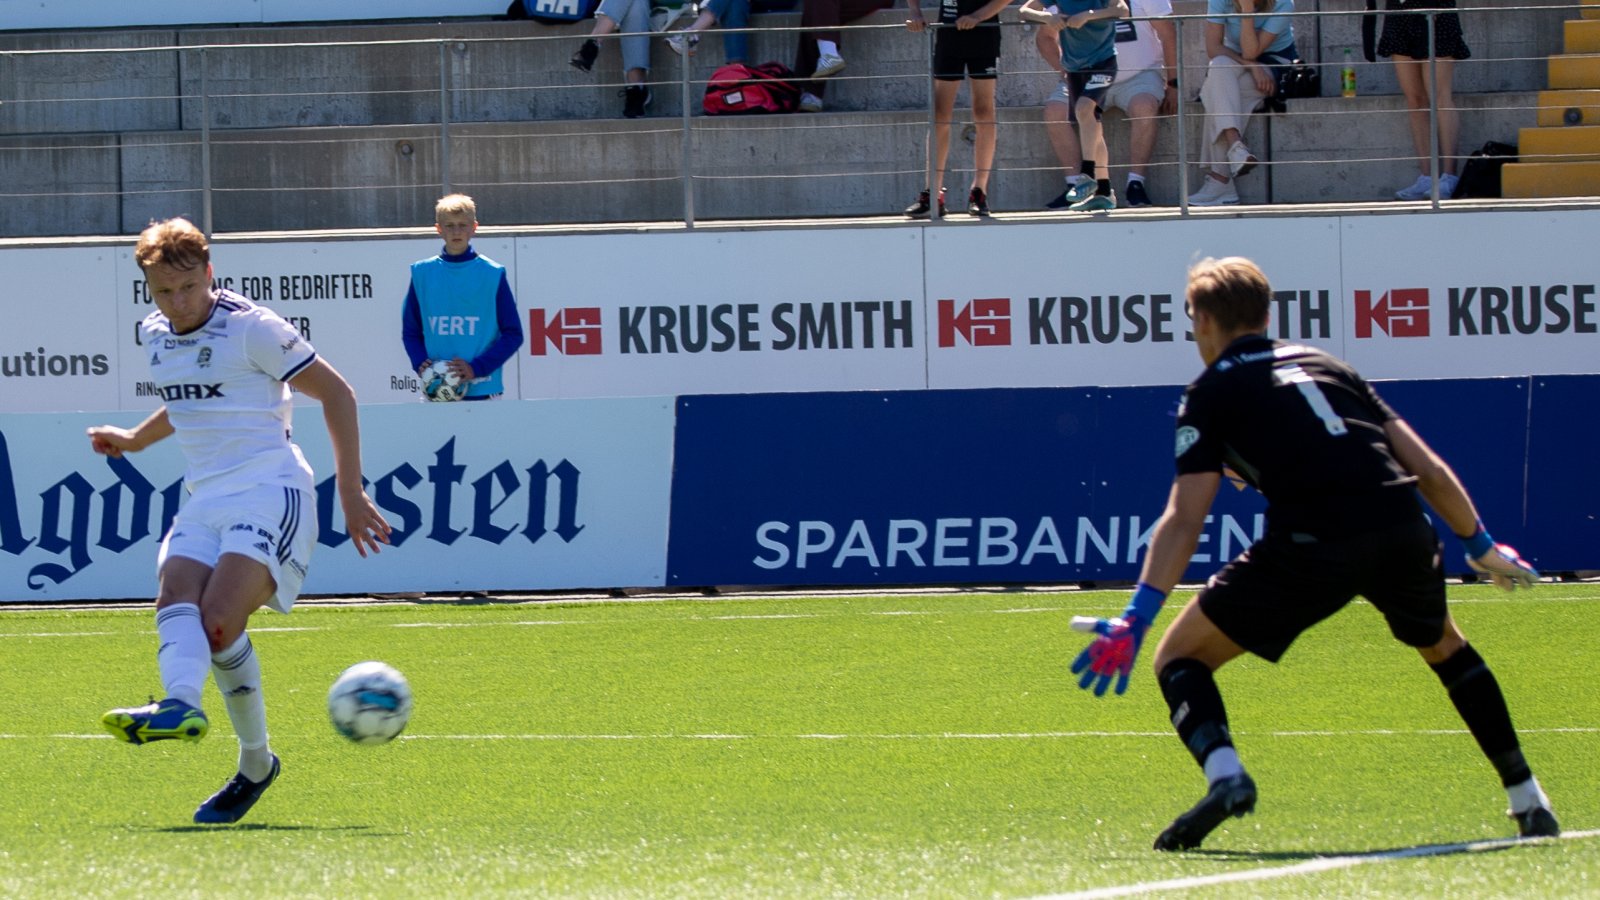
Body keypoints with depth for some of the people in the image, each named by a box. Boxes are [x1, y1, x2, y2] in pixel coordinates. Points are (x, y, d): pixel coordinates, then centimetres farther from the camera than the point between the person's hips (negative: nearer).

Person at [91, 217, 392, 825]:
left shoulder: (251, 328, -7)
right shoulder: (155, 336, 14)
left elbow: (334, 393, -2)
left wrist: (351, 493, -4)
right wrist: (136, 439, 39)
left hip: (269, 491, -7)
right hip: (204, 498, 7)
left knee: (220, 620, -26)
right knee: (176, 599, -24)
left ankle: (255, 762, -33)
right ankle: (181, 705, -35)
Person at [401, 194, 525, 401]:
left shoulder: (493, 274, 0)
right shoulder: (422, 273, 7)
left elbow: (513, 335, 1)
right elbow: (410, 331, 13)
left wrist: (477, 368, -11)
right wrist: (420, 363, -6)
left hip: (483, 390, -2)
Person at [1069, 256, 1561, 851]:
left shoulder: (1212, 393, 13)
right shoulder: (1326, 366, 27)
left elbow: (1184, 519, 0)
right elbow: (1430, 470, 22)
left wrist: (1135, 623, -5)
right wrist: (1481, 549, 35)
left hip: (1313, 544, -5)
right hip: (1403, 528, 5)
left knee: (1180, 656, 9)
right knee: (1445, 648, 35)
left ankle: (1224, 774, -19)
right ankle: (1528, 801, 31)